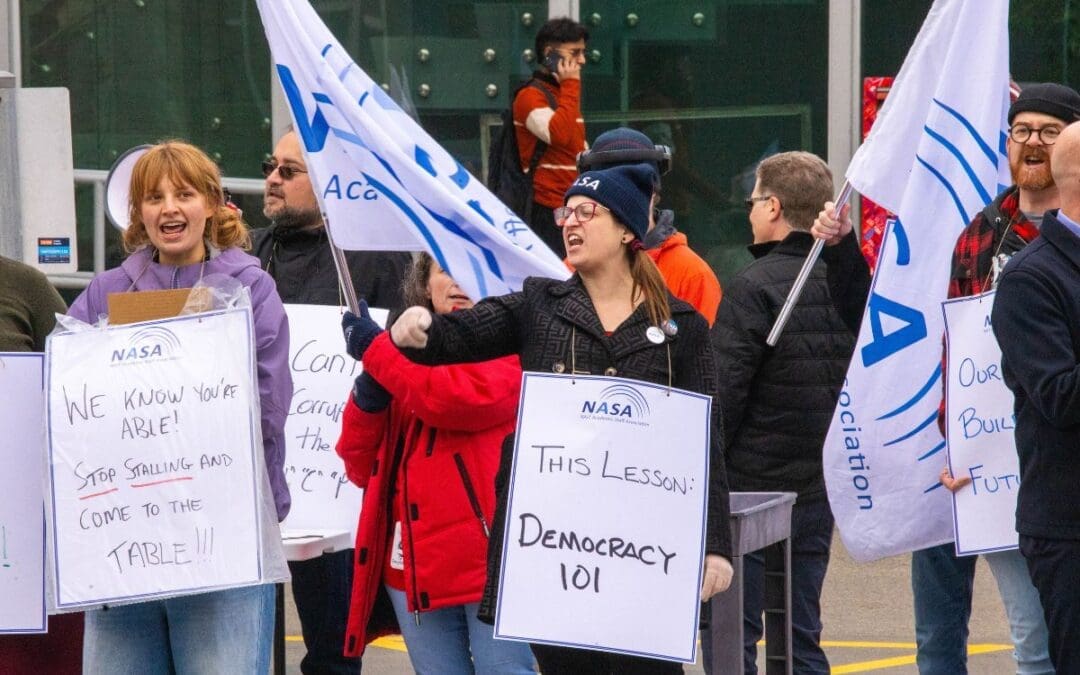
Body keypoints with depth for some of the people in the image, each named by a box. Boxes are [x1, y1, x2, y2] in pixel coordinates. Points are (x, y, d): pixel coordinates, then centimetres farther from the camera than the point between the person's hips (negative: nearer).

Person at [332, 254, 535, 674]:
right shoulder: (405, 352, 19)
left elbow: (463, 397, -19)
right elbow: (360, 467, 16)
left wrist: (374, 348, -9)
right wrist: (368, 397, -3)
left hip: (492, 558, -6)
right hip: (416, 567, 6)